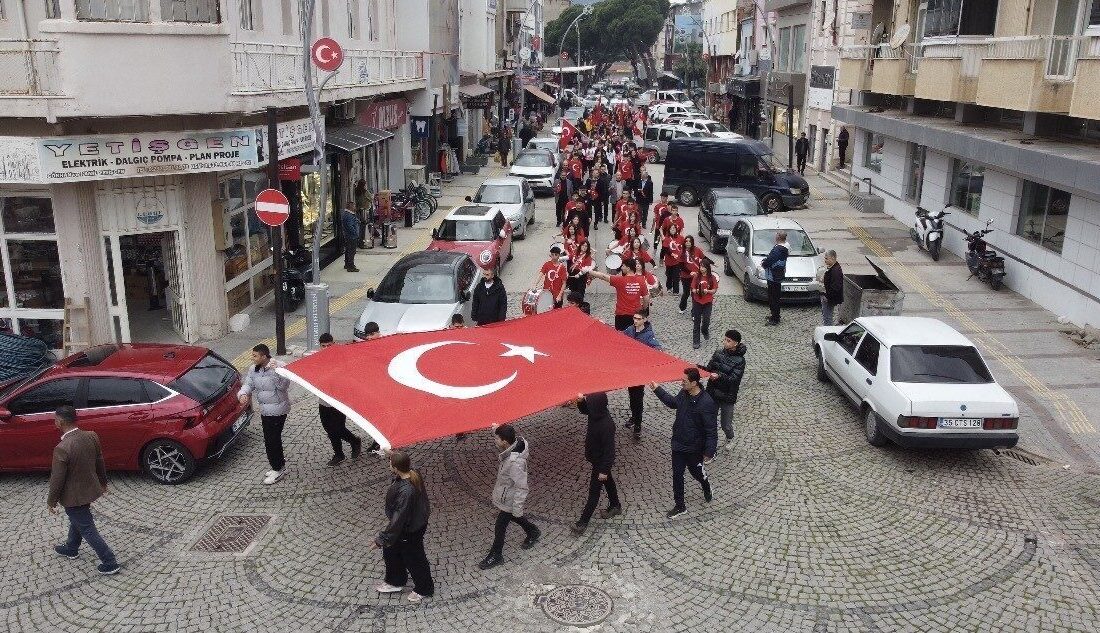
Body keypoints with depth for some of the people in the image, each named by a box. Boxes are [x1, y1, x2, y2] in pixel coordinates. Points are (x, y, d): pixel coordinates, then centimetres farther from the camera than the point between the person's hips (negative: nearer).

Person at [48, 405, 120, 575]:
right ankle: (71, 549, 54)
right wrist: (102, 482, 20)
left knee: (88, 530, 8)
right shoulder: (92, 436, -11)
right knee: (77, 520, 31)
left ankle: (110, 563, 15)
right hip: (90, 488, 7)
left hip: (74, 496, -7)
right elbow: (100, 463, 4)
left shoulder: (62, 448, -31)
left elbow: (57, 479, -20)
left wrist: (51, 501, -4)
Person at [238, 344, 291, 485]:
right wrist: (243, 394, -14)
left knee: (272, 440, -6)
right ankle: (280, 465, 33)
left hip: (277, 409, -8)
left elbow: (284, 386, -25)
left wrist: (276, 371, -36)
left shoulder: (279, 367, -18)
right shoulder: (253, 369, 4)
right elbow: (248, 384, 6)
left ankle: (278, 469, 8)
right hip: (265, 410, 8)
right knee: (273, 438, 17)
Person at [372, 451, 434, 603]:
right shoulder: (412, 475, -15)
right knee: (390, 552, 27)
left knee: (413, 558, 17)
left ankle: (424, 589, 43)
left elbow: (399, 519, -33)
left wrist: (382, 539, -25)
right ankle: (395, 581, 52)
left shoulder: (406, 491, -41)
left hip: (410, 530, -9)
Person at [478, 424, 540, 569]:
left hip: (508, 501, -8)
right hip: (505, 494, 8)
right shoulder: (516, 442, -18)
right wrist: (496, 430, -7)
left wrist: (517, 509, -20)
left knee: (500, 527, 12)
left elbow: (521, 488, -31)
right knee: (513, 516, 32)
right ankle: (533, 532, 55)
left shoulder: (515, 463, -41)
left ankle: (496, 556, 34)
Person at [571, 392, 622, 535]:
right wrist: (581, 401, -15)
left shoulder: (606, 425, -37)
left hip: (600, 461, -8)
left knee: (594, 491, 7)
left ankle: (583, 522, 19)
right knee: (608, 481, 27)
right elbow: (584, 410, 8)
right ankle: (615, 506, 49)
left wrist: (604, 470, -22)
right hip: (596, 457, 8)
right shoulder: (596, 413, -15)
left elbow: (609, 450, -29)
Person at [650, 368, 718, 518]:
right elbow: (673, 402, 16)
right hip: (678, 444, 6)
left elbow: (711, 430, -23)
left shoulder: (706, 403, -30)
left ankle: (707, 490, 52)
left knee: (697, 473, 19)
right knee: (677, 475, 13)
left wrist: (709, 452, -22)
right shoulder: (684, 393, -8)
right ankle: (680, 506, 29)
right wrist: (657, 389, 12)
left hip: (694, 449, -6)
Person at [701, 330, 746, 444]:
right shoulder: (718, 353, -1)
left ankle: (729, 438, 44)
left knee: (726, 425, 11)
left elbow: (734, 379, -22)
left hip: (727, 397, -4)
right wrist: (699, 367, -15)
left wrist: (720, 376, -39)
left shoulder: (740, 360, -16)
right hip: (712, 393, 4)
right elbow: (709, 369, 5)